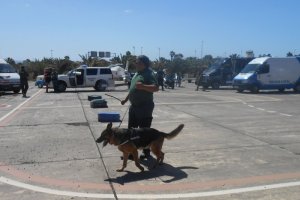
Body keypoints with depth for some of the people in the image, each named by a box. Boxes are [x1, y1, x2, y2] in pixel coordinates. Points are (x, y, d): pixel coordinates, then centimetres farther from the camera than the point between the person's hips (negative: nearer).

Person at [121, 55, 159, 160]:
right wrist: (126, 99, 25)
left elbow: (156, 88, -26)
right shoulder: (137, 73, 15)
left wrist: (143, 86, -38)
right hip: (134, 106, 9)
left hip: (144, 107, -9)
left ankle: (146, 152, 14)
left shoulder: (149, 74, -13)